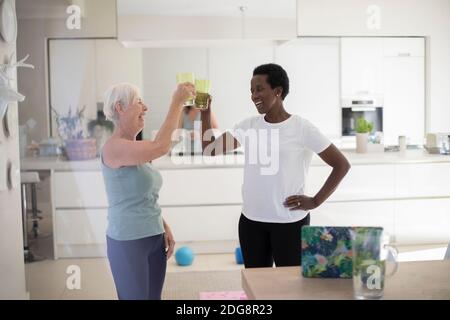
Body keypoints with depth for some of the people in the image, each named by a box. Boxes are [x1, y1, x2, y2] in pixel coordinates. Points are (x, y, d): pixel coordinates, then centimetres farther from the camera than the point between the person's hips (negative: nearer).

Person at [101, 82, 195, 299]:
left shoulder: (137, 148, 11)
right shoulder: (114, 147, -17)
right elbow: (160, 147, -32)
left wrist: (164, 228, 11)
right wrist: (177, 102, -24)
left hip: (154, 239, 8)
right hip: (128, 242, -8)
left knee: (154, 297, 13)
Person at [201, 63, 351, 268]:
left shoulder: (302, 128, -9)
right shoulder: (249, 125, 6)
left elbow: (342, 165, -5)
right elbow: (209, 149, 3)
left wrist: (315, 201, -9)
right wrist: (205, 112, -5)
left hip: (290, 222, -4)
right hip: (251, 220, 5)